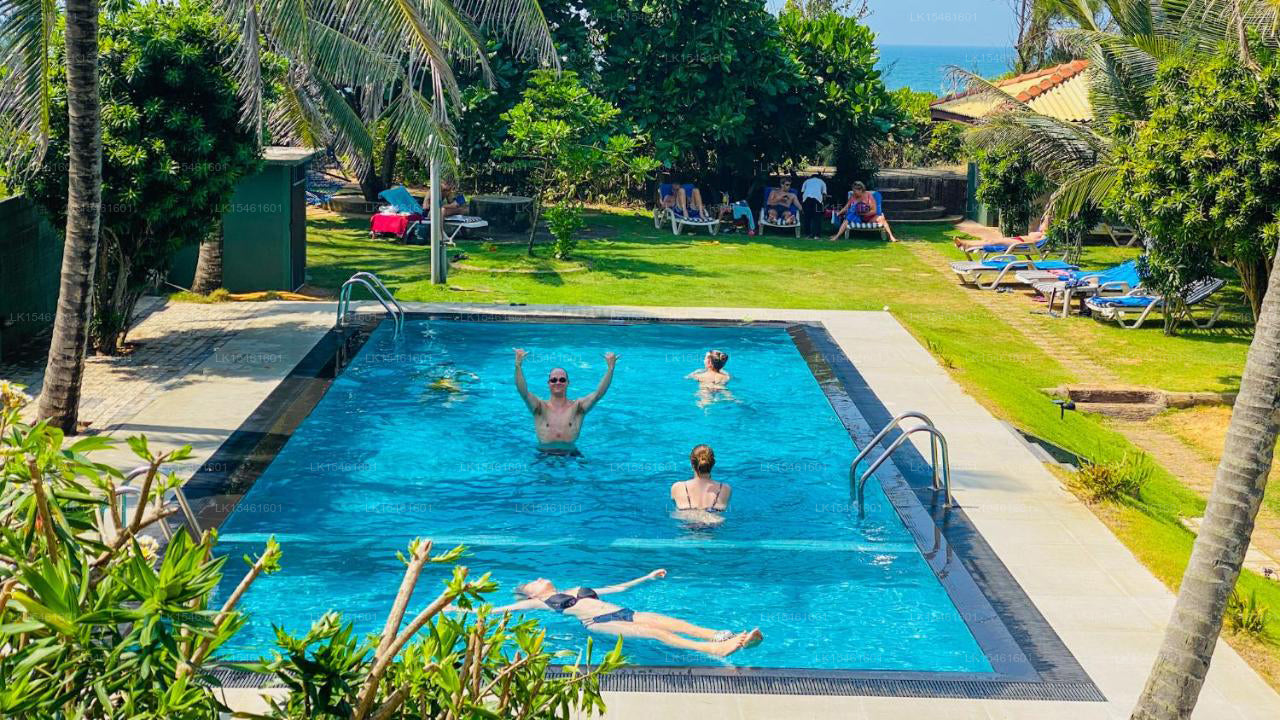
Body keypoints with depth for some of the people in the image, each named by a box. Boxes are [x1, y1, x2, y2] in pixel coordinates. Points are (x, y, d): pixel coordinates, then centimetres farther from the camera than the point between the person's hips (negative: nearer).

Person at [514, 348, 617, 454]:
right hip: (544, 454, 0)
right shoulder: (541, 407, 3)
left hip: (571, 453, 0)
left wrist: (610, 368, -21)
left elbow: (598, 394, -8)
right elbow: (523, 392, -13)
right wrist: (518, 366, -29)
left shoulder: (576, 407, 5)